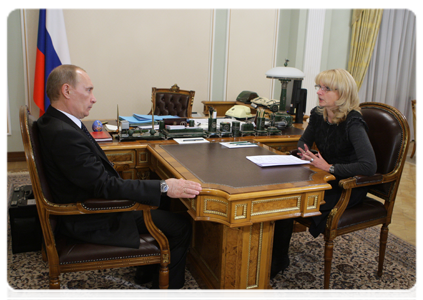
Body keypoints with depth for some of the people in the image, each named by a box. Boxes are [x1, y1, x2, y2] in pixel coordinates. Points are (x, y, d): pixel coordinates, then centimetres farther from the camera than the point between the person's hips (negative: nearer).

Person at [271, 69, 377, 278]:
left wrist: (329, 168, -32)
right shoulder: (318, 114, 0)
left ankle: (277, 263, -2)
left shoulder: (352, 123, -22)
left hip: (348, 188, -7)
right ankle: (269, 255, -5)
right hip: (325, 181, 7)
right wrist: (305, 154, -5)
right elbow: (304, 142, 18)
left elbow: (369, 166, -34)